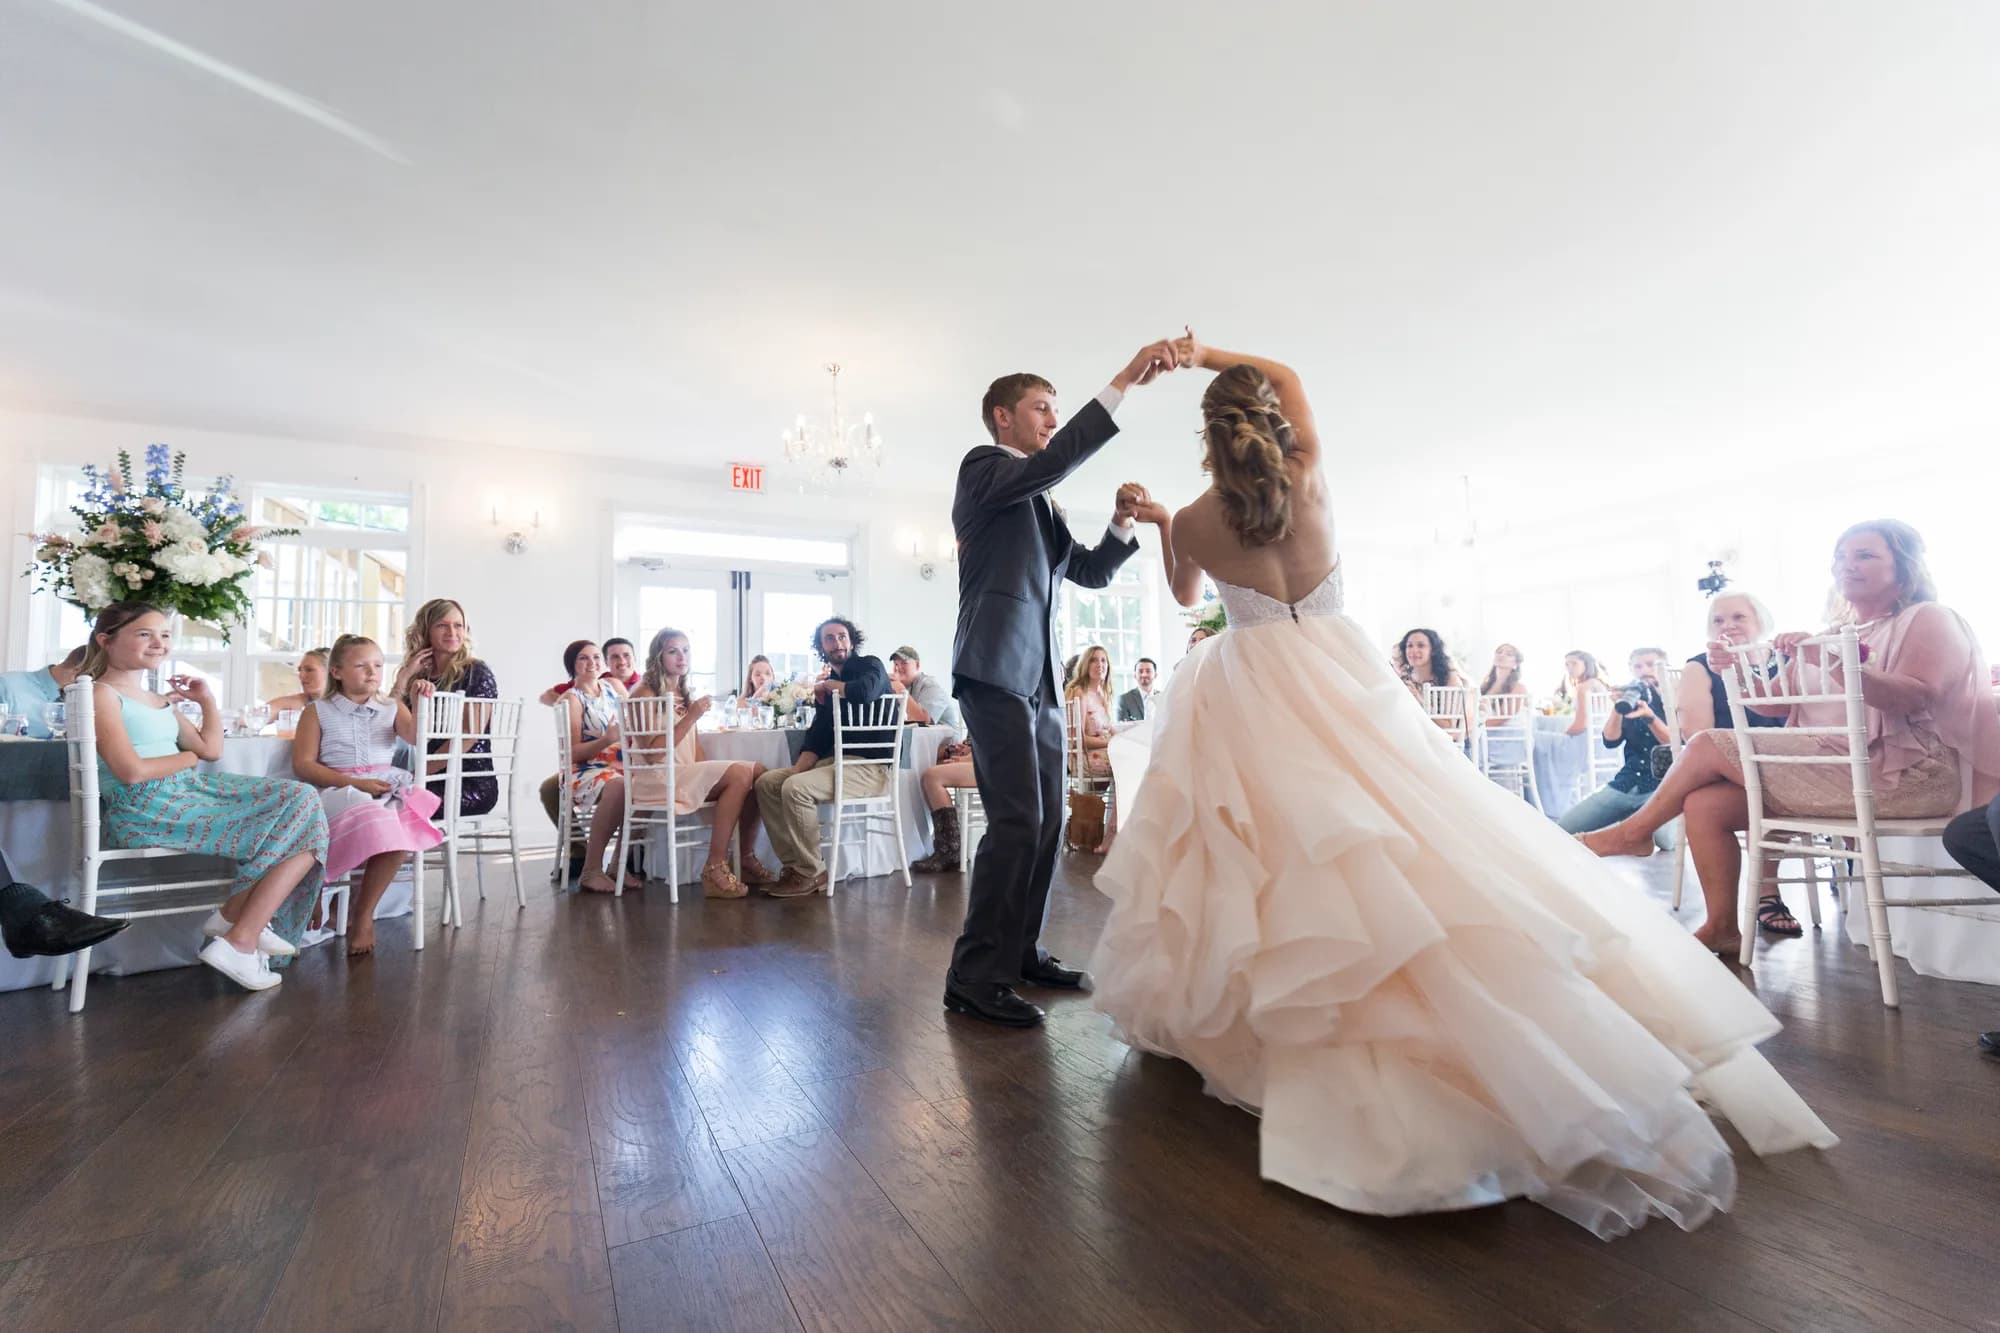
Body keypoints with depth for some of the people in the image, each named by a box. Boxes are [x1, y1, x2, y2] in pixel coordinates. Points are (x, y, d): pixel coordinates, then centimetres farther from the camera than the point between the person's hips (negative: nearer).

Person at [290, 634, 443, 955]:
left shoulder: (392, 708, 18)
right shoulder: (318, 712, 11)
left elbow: (416, 738, -1)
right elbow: (303, 765, 3)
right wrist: (356, 783, -11)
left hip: (390, 786, 3)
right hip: (340, 790, -2)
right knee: (381, 822, -36)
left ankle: (361, 913, -14)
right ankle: (363, 914, -16)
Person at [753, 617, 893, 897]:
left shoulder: (871, 666, -2)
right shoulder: (826, 684, 18)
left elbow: (864, 692, -28)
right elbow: (816, 737, 13)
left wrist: (827, 685, -8)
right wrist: (798, 769, -6)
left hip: (871, 766, -8)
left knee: (796, 788, -26)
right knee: (767, 783, 0)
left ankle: (811, 874, -13)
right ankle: (793, 865, -2)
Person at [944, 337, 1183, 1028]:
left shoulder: (1042, 504, 25)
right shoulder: (983, 467, 1)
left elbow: (1091, 572, 24)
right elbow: (1056, 460, -18)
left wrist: (1121, 522, 7)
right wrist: (1124, 381, -17)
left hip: (1040, 675, 9)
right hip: (995, 669, -9)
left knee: (1047, 821, 9)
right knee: (1017, 821, -14)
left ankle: (1021, 952, 22)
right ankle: (975, 976, -4)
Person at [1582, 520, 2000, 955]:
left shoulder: (1928, 619, 3)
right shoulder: (1834, 633, 24)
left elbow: (1916, 698, -18)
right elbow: (1773, 703, 13)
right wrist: (1735, 672, -7)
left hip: (1900, 774, -7)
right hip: (1830, 769, 7)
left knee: (1708, 747, -19)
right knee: (1703, 804, -13)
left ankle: (1635, 831, -1)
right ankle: (1721, 929, -6)